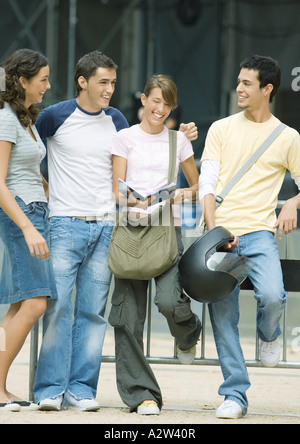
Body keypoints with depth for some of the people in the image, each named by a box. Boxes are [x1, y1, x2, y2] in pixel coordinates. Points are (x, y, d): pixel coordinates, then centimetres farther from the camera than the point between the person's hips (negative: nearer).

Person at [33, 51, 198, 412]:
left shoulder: (115, 120, 12)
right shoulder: (54, 117, 1)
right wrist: (45, 189, 8)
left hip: (105, 227, 4)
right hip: (66, 225, -4)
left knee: (92, 312, 2)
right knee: (57, 306, -10)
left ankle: (81, 389, 4)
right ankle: (50, 389, -7)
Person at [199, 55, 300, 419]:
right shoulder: (222, 129, 10)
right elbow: (207, 184, 5)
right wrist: (213, 231, -10)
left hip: (259, 232, -1)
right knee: (223, 316, -3)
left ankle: (268, 335, 11)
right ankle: (235, 395, 5)